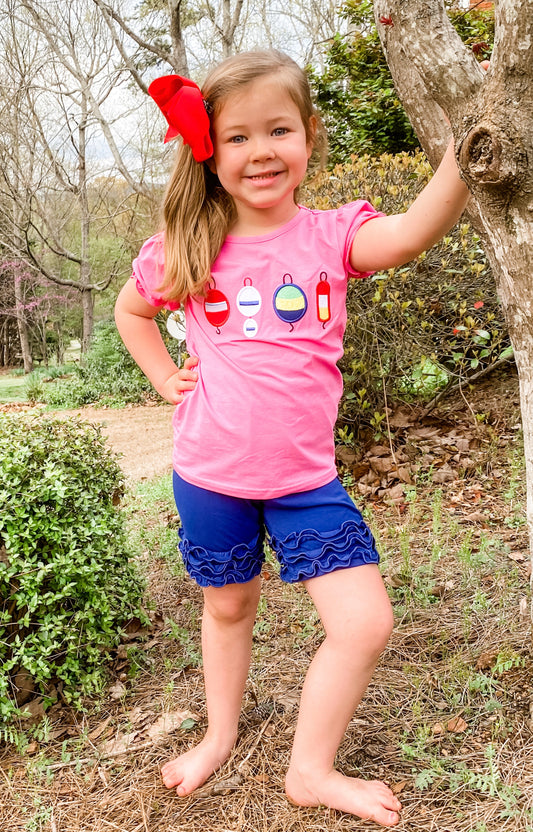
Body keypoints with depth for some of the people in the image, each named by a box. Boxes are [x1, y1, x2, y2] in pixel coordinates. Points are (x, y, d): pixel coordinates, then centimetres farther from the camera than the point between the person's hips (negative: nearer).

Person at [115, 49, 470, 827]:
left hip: (305, 476, 0)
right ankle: (220, 735, 47)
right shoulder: (189, 251, -4)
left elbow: (409, 233, -28)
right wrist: (167, 380, 4)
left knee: (366, 624, -4)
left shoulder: (331, 235, -7)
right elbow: (130, 310, 15)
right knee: (228, 607, 20)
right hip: (211, 474, 1)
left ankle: (312, 769, 21)